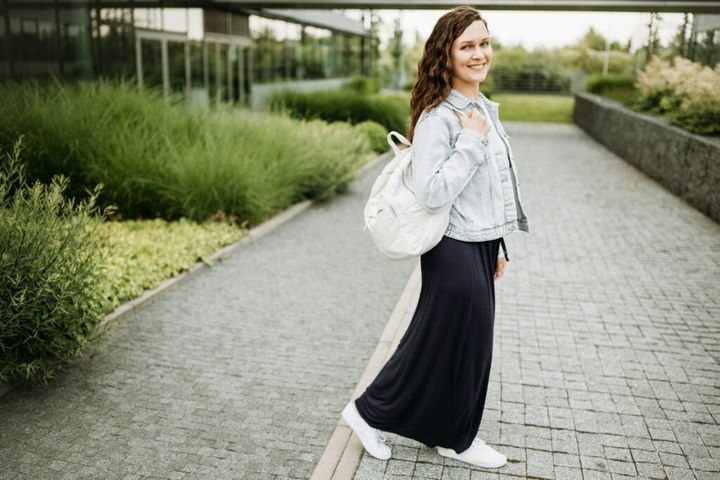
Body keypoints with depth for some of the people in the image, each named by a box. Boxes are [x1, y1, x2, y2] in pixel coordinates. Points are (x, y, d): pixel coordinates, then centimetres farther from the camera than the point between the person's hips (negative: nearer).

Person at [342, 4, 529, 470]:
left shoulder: (486, 109, 10)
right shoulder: (438, 118, -18)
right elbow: (431, 192, -26)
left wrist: (497, 247, 19)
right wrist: (472, 140, -23)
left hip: (480, 246, 9)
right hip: (455, 251, -9)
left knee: (471, 343, 17)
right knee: (440, 343, 4)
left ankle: (455, 435, 35)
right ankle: (369, 410, 25)